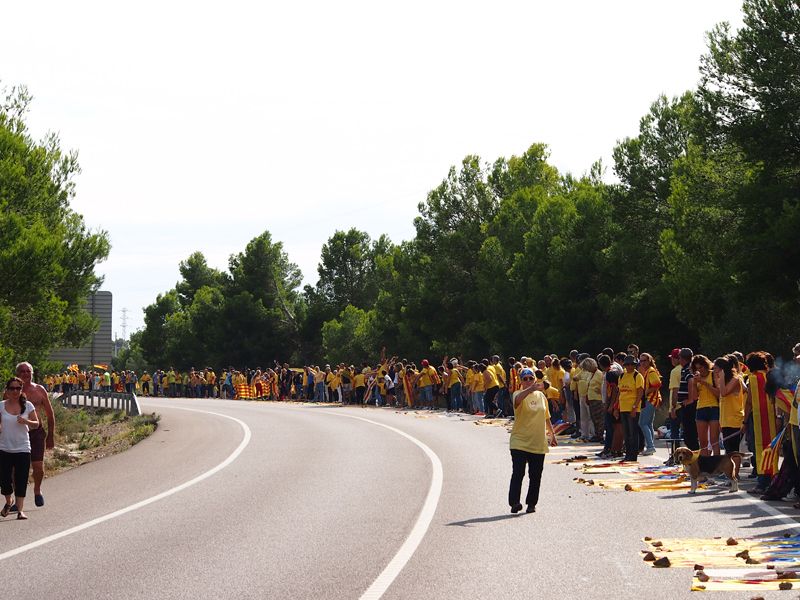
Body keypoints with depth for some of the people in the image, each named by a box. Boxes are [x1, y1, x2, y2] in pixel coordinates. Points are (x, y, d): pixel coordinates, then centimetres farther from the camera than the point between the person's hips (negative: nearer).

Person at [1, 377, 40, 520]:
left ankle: (20, 509, -2)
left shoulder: (28, 406, 0)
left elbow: (36, 425, 5)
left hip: (22, 449, 0)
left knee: (21, 480, -4)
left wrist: (26, 421, -15)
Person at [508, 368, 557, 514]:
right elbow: (517, 400, -34)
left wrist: (552, 433, 21)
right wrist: (531, 389, -48)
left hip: (538, 444, 5)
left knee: (535, 475, 8)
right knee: (518, 473, -13)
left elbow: (546, 418, 22)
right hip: (519, 442, -5)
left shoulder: (541, 396, 10)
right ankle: (514, 502, -14)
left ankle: (531, 503, 18)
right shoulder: (519, 394, -6)